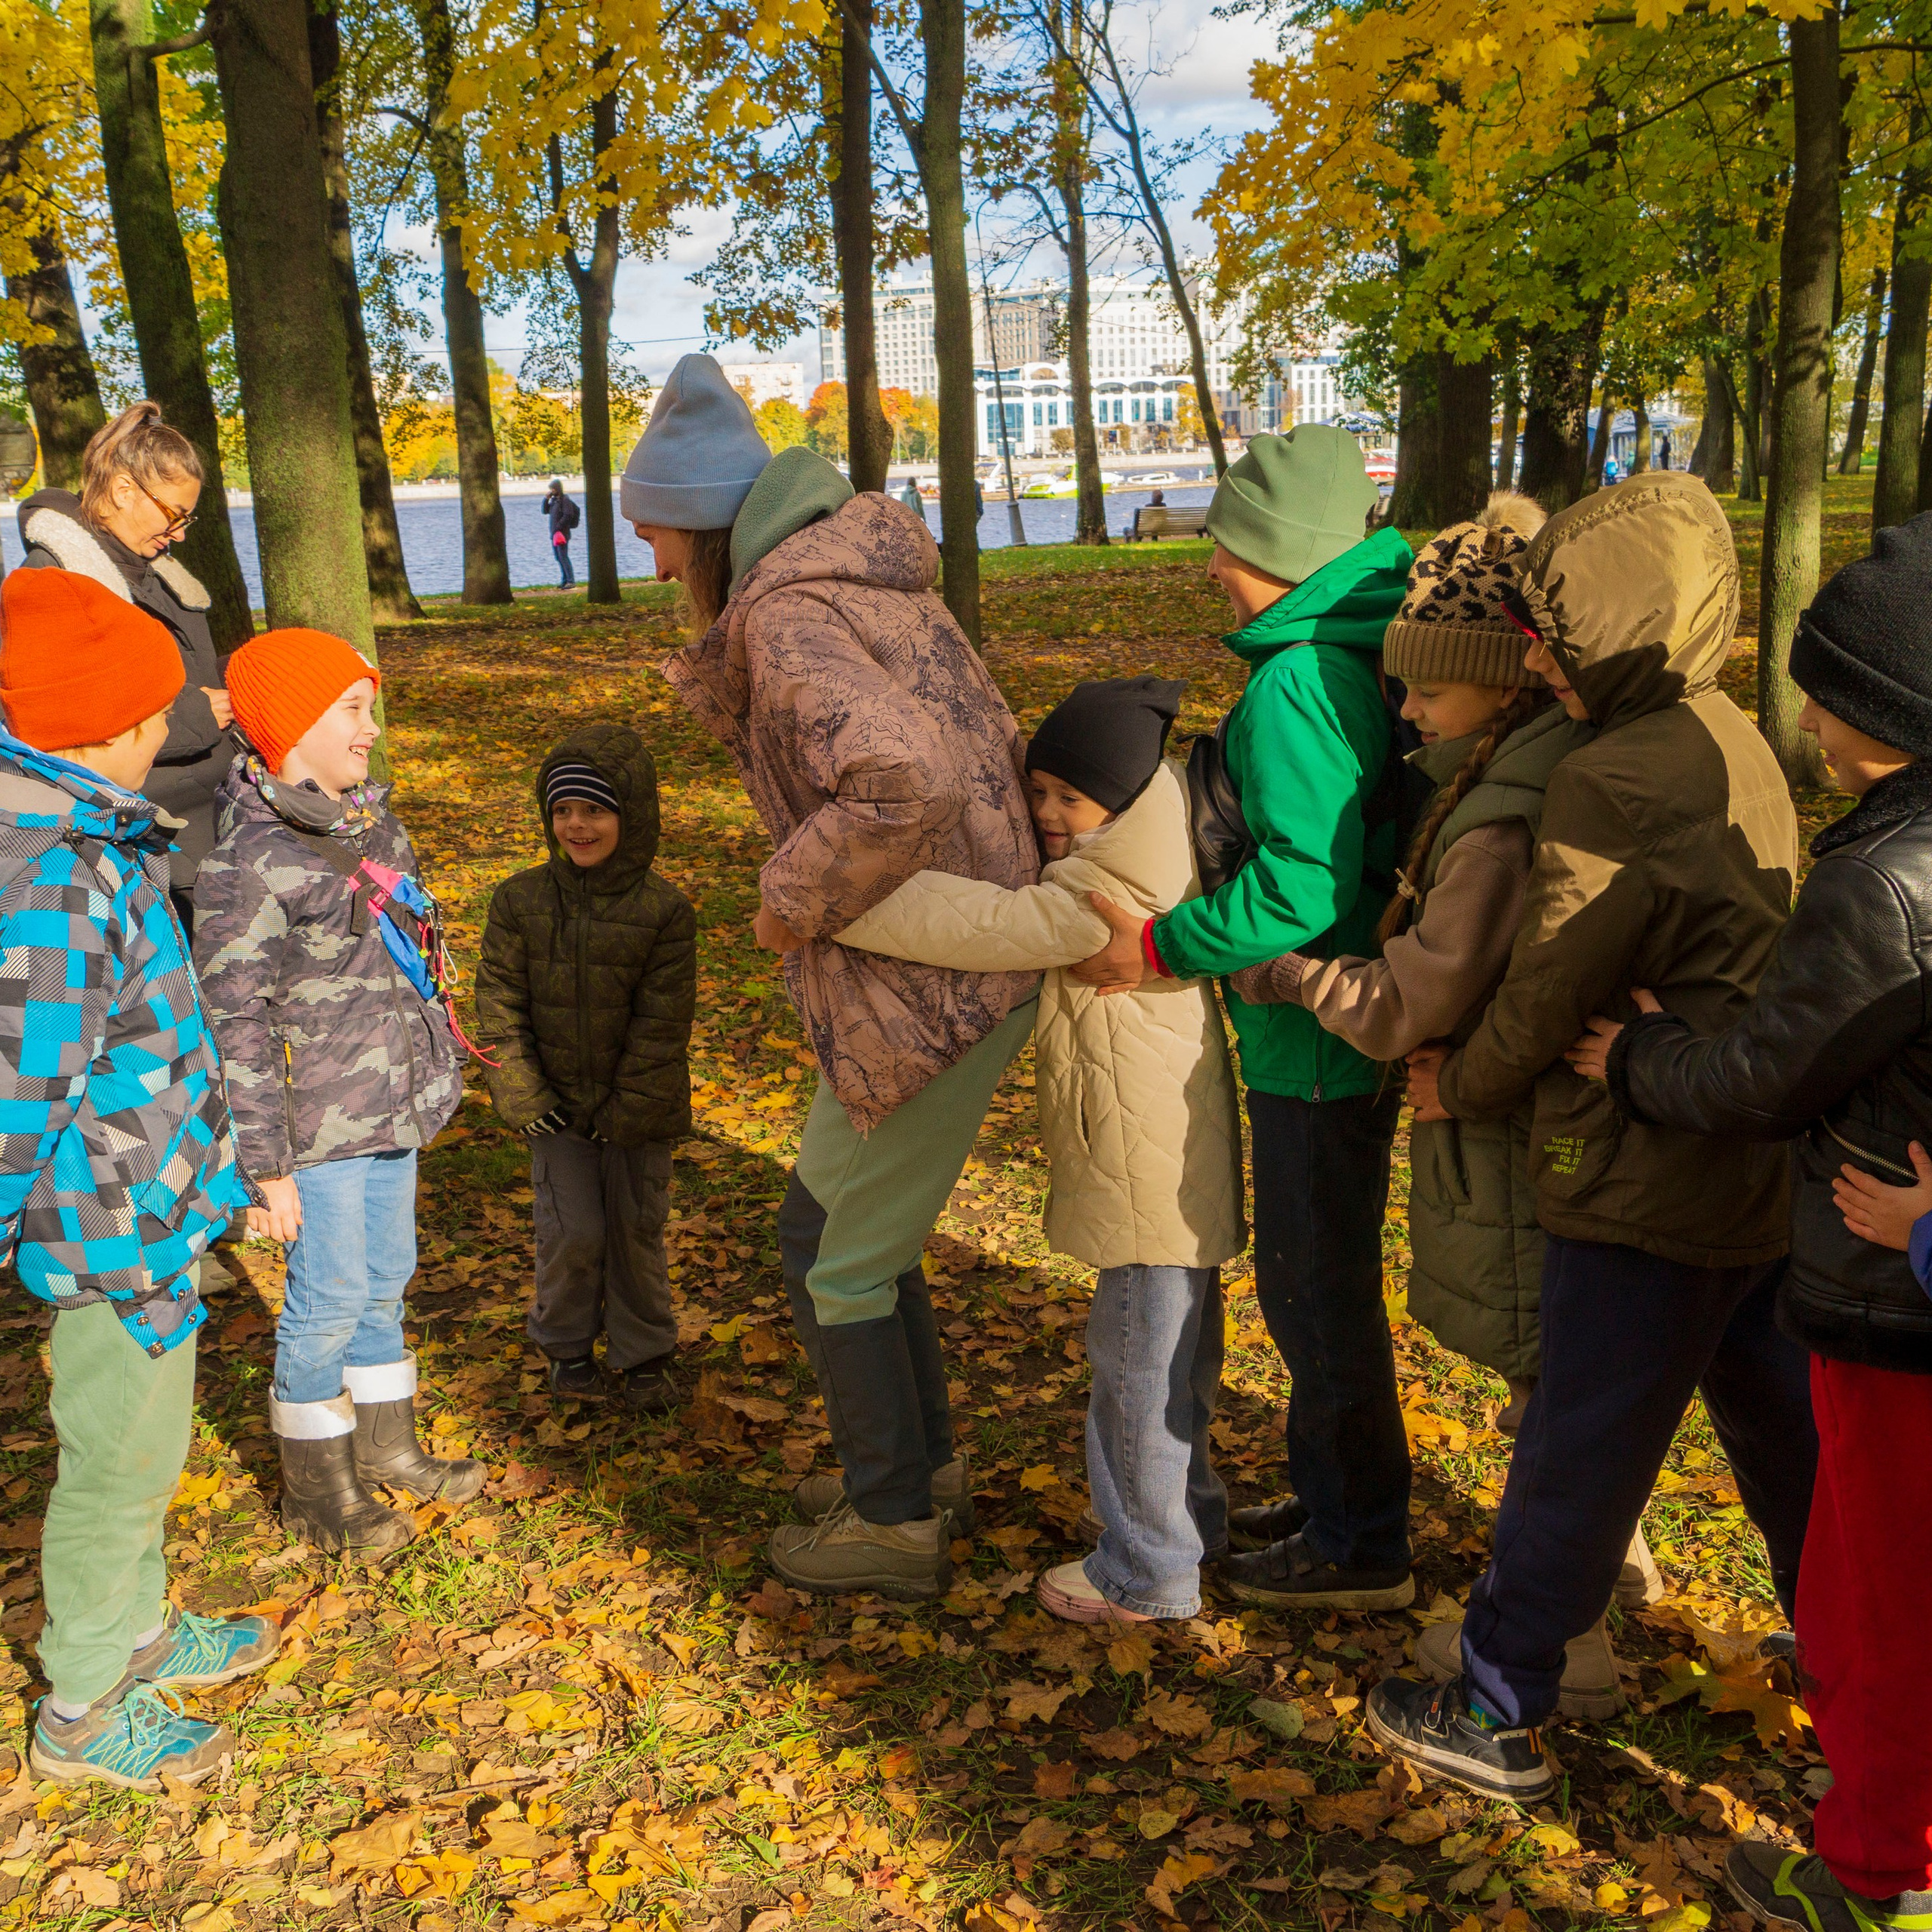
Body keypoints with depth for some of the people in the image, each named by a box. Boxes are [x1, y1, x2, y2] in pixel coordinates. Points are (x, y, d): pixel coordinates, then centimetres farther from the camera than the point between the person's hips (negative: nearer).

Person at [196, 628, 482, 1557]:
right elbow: (237, 1021, -19)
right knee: (328, 1300, 5)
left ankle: (387, 1448, 38)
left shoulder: (368, 817, 6)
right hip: (320, 1128, -8)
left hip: (393, 1105, 8)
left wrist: (425, 1080, 22)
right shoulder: (248, 862, -20)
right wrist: (267, 1166, -18)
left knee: (384, 1281, 20)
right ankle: (317, 1493, 24)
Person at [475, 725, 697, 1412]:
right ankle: (568, 1345, 21)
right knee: (574, 1231, -3)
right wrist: (520, 1092, -8)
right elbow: (499, 1001, -2)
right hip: (556, 1101, 1)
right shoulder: (521, 900, -4)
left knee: (636, 1231, 7)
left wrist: (628, 1109, -13)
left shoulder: (664, 911, -10)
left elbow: (662, 1021, -10)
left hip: (638, 1108, 0)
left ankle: (643, 1353, 25)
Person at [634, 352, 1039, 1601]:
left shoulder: (785, 614, -17)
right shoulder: (868, 581, 13)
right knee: (866, 1232, 22)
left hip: (926, 993, -10)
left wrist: (791, 900, -18)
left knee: (832, 1253, 7)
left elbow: (903, 785, -33)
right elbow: (986, 748, 15)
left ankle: (897, 1524, 22)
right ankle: (930, 1471, 36)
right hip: (977, 963, 10)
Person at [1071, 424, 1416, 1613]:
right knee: (1322, 1277, 22)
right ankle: (1338, 1500, 38)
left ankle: (1361, 1548, 21)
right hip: (1356, 1023, 10)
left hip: (1319, 1039, -10)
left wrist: (1160, 947, -19)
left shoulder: (1296, 686, -22)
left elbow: (1303, 886, -28)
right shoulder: (1362, 657, 8)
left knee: (1317, 1288, 5)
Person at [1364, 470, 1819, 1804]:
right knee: (1778, 1423, 24)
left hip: (1647, 1184, -9)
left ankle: (1496, 1718, 19)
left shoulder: (1611, 785, -23)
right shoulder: (1732, 743, 5)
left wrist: (1459, 1087, 2)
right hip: (1763, 1165, 9)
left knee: (1580, 1452, 4)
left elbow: (1547, 998, -16)